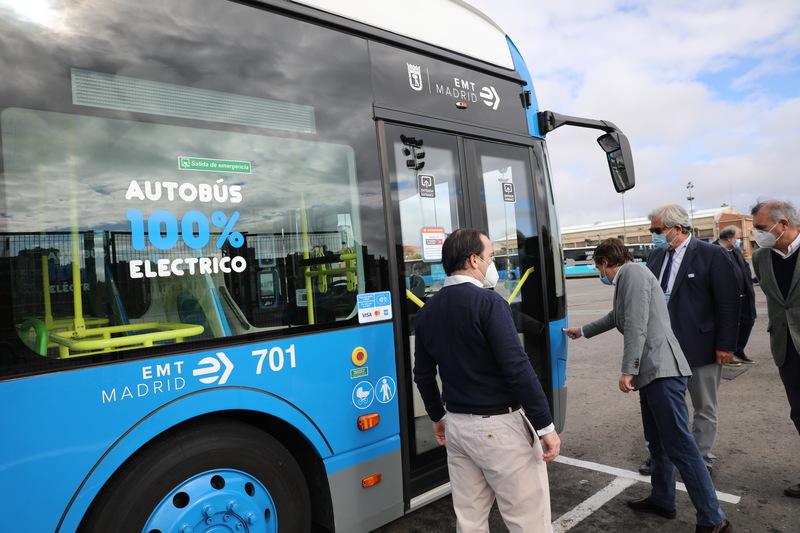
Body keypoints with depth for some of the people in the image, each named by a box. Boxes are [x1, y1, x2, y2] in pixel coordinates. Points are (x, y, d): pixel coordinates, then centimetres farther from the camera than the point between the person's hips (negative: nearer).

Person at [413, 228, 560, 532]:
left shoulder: (428, 310, 4)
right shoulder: (488, 302, -16)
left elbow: (423, 374, 12)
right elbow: (517, 369, -20)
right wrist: (546, 426, -12)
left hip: (457, 426, 7)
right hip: (499, 426, -7)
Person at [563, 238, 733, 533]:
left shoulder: (633, 271, -9)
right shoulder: (626, 279, 22)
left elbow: (637, 325, -18)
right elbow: (616, 318, 39)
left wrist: (628, 370, -18)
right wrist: (582, 331, 52)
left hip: (661, 370, -11)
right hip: (652, 372, 11)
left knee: (679, 445, -8)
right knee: (658, 440, 18)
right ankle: (662, 500, 31)